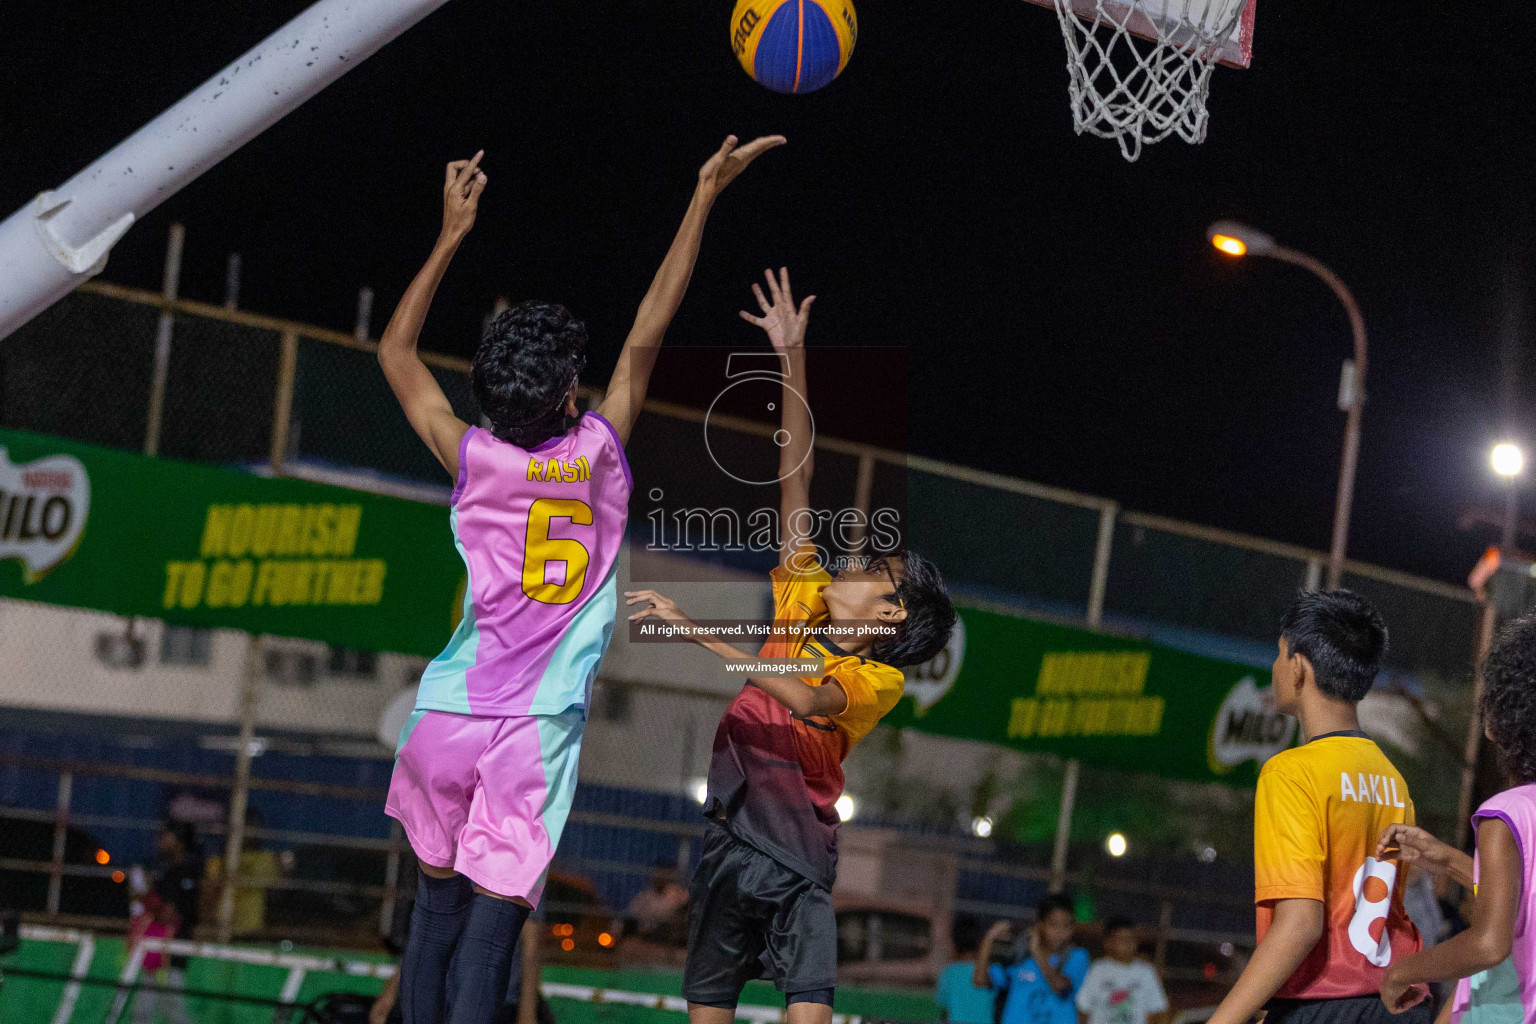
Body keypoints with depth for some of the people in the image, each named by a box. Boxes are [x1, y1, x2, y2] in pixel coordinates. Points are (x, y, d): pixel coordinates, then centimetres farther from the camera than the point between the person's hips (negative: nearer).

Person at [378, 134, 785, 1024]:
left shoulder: (472, 460, 1)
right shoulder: (599, 453, -3)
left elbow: (396, 350, 15)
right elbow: (653, 323, 2)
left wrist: (453, 235, 17)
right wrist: (705, 197, 7)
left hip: (449, 717, 3)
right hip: (535, 729, -3)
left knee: (438, 908, 15)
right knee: (492, 924, -5)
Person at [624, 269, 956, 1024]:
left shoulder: (879, 681, -4)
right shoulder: (803, 600, 9)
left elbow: (806, 698, -25)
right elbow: (795, 480, 8)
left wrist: (696, 628, -27)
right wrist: (792, 359, 4)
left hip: (798, 852, -4)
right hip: (728, 833, 5)